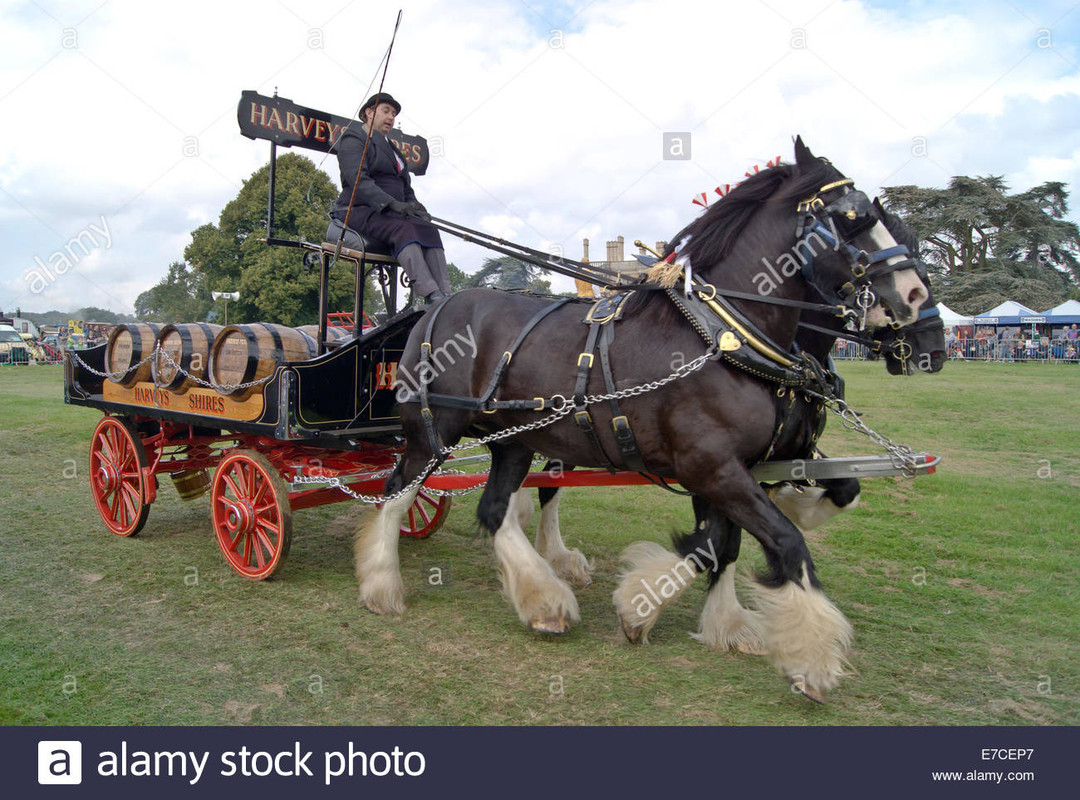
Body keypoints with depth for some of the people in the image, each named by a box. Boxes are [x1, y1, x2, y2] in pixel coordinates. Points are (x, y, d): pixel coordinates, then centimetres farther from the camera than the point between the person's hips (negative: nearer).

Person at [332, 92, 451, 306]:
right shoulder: (353, 139, 3)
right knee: (404, 229, -34)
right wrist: (392, 204, -26)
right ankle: (432, 296, -49)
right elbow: (358, 179, -14)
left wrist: (415, 207, 2)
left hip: (391, 213, 7)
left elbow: (406, 187, 26)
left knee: (429, 230, -22)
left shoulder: (391, 147, 29)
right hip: (359, 211, -7)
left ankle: (445, 297, -38)